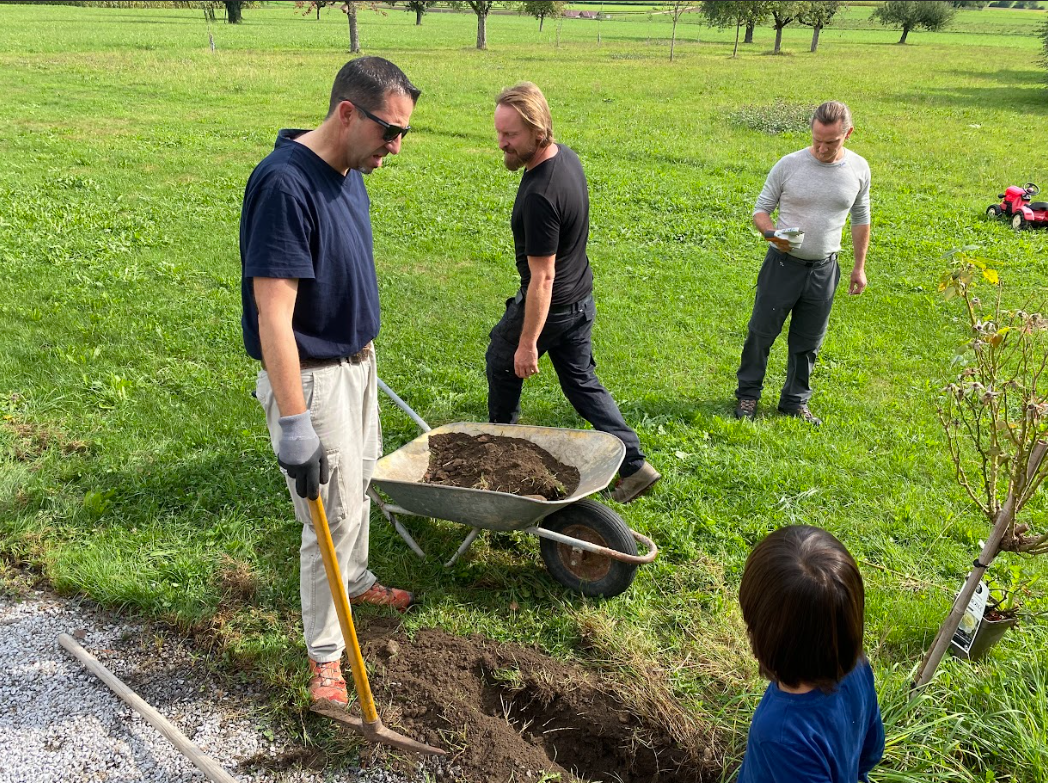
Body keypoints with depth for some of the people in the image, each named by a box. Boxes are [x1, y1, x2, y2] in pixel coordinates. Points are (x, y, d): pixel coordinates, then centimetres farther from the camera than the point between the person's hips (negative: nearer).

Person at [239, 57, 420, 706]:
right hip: (313, 377, -9)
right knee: (335, 513, 0)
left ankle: (356, 581, 48)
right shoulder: (285, 185, -27)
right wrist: (293, 422, -30)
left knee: (360, 485, 24)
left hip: (356, 361, 9)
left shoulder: (349, 172, 2)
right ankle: (325, 653, 17)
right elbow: (273, 316, -30)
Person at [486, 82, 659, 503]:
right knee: (582, 381, 16)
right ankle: (633, 464, 14)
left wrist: (527, 344, -23)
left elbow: (542, 278, -29)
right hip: (581, 298, 9)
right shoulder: (567, 155, -2)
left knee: (502, 361, 17)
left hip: (550, 305, -9)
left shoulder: (540, 196, -32)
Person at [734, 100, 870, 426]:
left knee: (808, 342, 11)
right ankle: (748, 394, 24)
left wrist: (859, 267, 13)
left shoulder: (858, 169, -1)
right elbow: (760, 209, -3)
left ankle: (795, 401, 27)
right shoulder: (789, 165, -11)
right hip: (783, 263, -2)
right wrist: (771, 233, -26)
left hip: (824, 268, 2)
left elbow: (860, 218, 12)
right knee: (762, 331, 6)